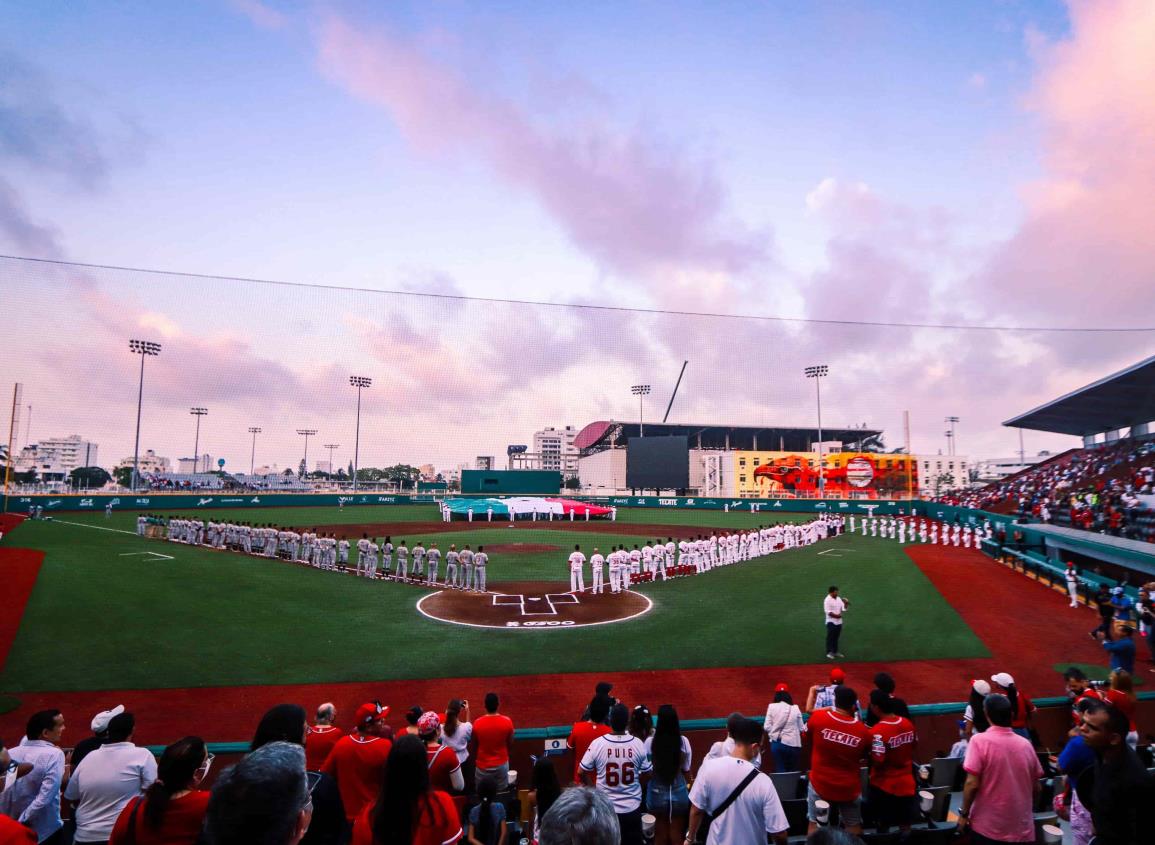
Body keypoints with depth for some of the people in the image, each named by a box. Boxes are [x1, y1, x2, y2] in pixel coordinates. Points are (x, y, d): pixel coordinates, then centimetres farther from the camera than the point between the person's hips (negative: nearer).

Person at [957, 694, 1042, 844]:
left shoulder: (980, 741, -13)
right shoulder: (1025, 744, 1)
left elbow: (972, 784, -16)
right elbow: (1035, 788, 8)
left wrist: (964, 813, -3)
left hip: (988, 827, -4)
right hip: (1022, 829, 4)